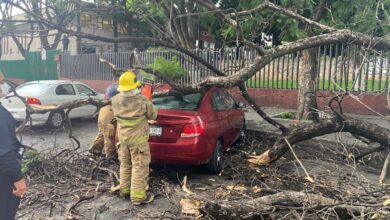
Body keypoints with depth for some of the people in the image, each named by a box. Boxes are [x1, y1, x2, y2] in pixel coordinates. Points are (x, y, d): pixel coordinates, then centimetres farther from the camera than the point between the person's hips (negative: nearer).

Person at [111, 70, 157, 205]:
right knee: (139, 166, 3)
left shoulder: (116, 100, -8)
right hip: (138, 139, -5)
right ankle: (138, 196, 8)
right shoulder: (142, 101, -21)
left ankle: (124, 189, 35)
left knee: (125, 163, 21)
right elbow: (153, 115, -6)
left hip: (123, 137, 6)